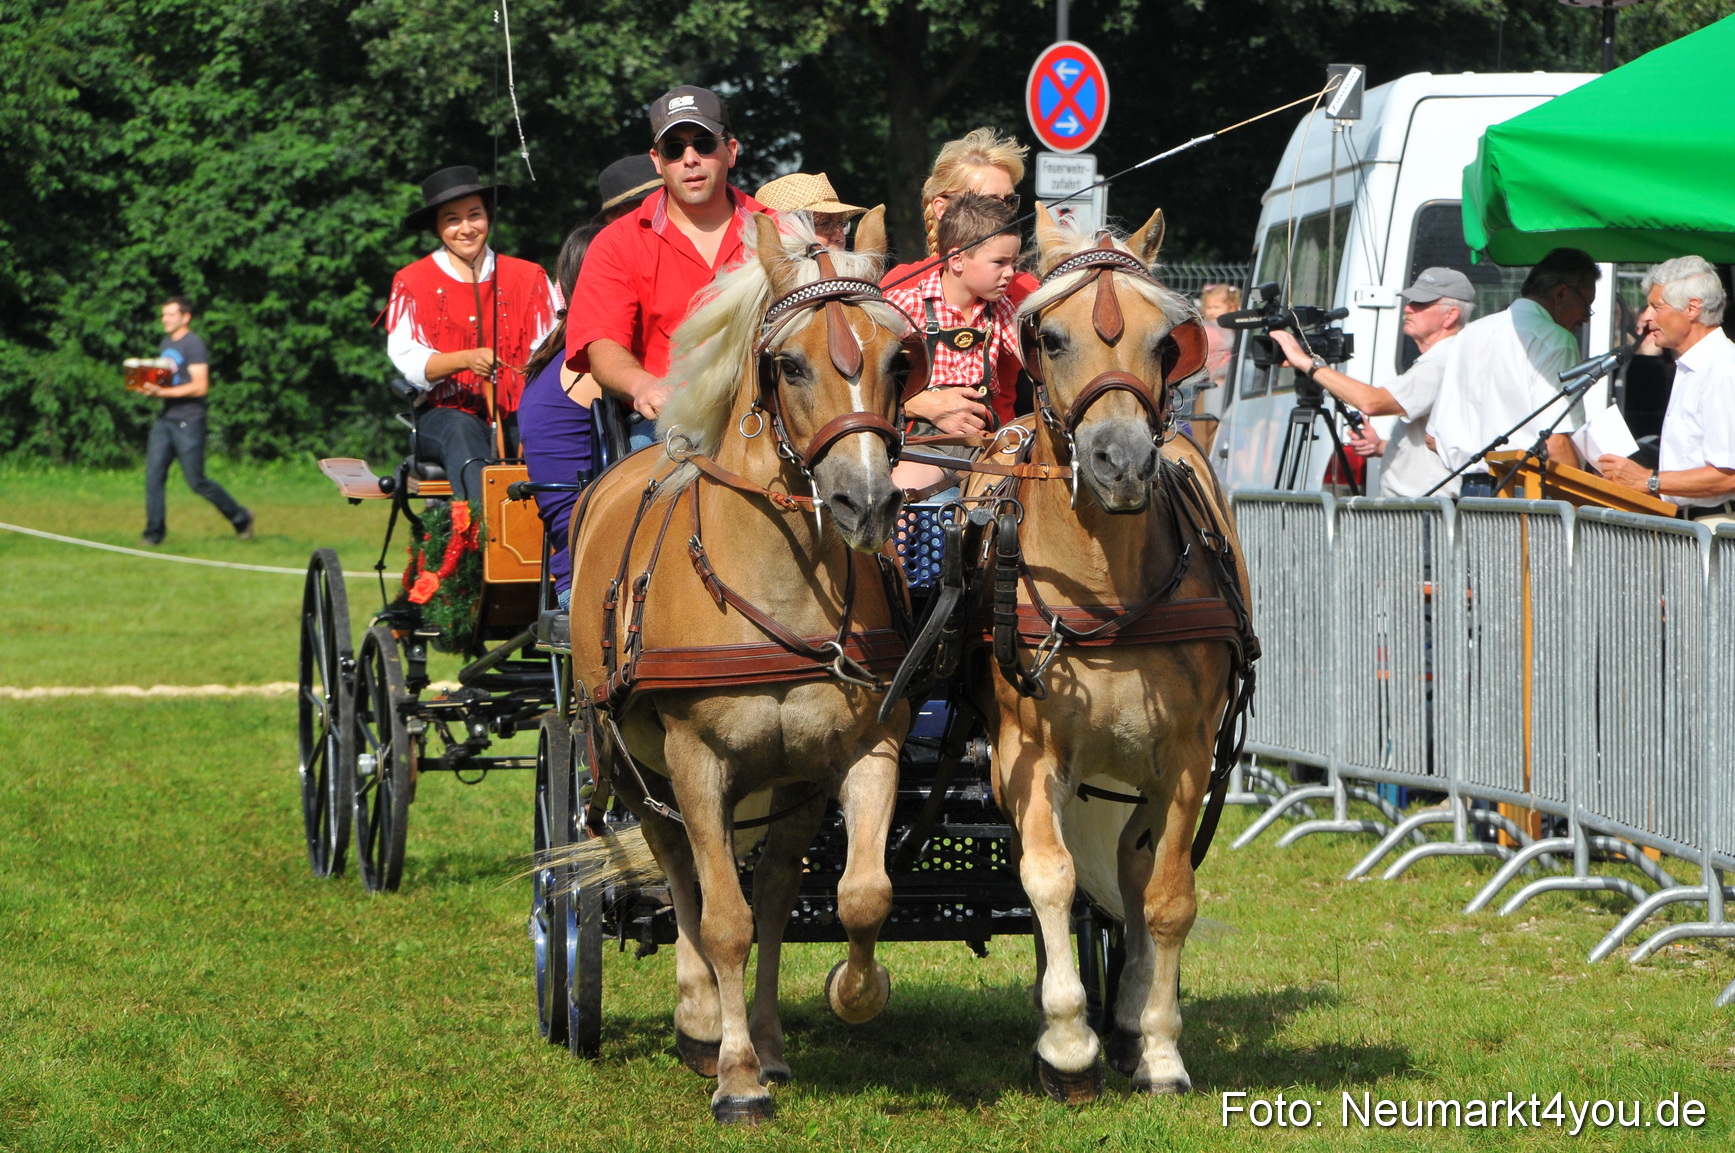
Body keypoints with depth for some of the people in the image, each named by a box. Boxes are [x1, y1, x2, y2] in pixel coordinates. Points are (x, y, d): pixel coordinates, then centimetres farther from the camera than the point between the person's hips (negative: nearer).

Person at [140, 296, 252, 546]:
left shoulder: (194, 345, -10)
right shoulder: (166, 343, 16)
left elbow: (200, 387, -17)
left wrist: (162, 392, -23)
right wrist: (150, 387, 4)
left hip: (188, 422, -8)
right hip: (165, 419, 8)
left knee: (197, 482, -2)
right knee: (153, 475, -4)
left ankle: (240, 518, 14)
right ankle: (154, 532, 0)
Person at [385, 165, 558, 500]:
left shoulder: (528, 278, 14)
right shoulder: (413, 283, 8)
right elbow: (409, 361, -7)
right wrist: (466, 360, -25)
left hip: (516, 414, 2)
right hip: (444, 413, -2)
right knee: (462, 430, -37)